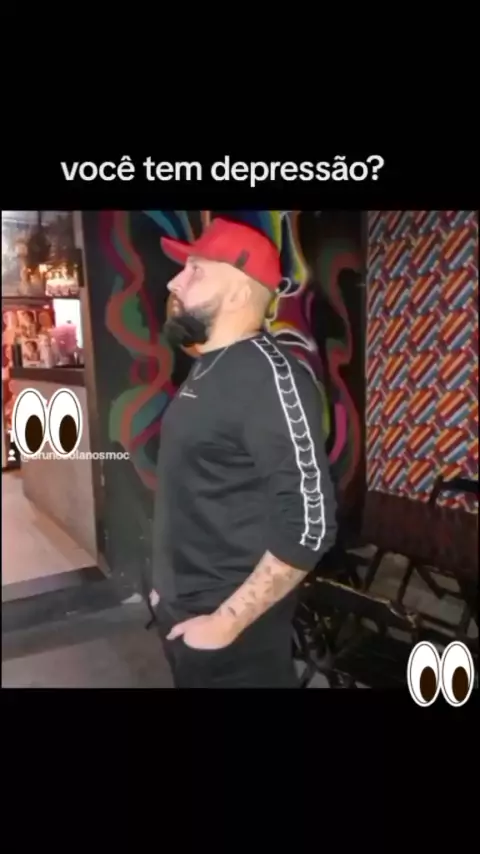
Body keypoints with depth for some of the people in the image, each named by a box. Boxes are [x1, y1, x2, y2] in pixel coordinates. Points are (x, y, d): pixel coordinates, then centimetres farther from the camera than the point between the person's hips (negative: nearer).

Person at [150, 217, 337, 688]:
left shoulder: (269, 373, -22)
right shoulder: (206, 369, 6)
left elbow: (309, 524, -26)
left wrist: (226, 622, -21)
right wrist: (167, 584, 16)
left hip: (233, 627, -8)